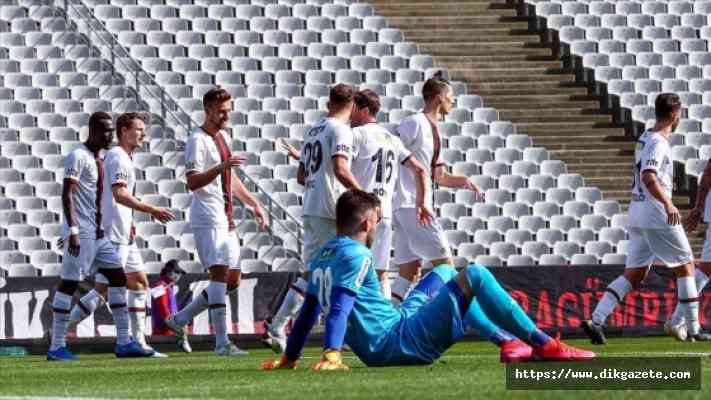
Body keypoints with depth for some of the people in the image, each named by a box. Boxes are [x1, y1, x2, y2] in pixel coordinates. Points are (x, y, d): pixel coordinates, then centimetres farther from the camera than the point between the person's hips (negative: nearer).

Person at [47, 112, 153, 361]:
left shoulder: (101, 158, 15)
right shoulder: (78, 157, -11)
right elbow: (67, 195, -17)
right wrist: (73, 230, -23)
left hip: (99, 233, 9)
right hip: (81, 232, -9)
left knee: (117, 279, 6)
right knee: (69, 283, -6)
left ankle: (124, 342, 8)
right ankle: (57, 347, -3)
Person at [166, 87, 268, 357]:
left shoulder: (223, 137, 19)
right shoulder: (198, 140, -9)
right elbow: (192, 182, -19)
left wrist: (253, 204, 26)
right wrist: (221, 167, -30)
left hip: (226, 219, 9)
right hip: (207, 217, -9)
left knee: (232, 280, 8)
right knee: (220, 273, -16)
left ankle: (180, 319, 19)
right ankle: (222, 343, -18)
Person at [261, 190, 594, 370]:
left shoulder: (322, 256, 12)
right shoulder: (356, 256, -15)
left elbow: (308, 312, 17)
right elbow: (339, 307, -27)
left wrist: (289, 358, 24)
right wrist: (331, 354, -38)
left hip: (377, 351, 11)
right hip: (399, 345, -11)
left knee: (445, 274, 28)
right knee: (474, 275, -11)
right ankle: (544, 345, -10)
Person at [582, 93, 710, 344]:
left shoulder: (645, 139, 15)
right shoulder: (658, 143, -14)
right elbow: (648, 177, -28)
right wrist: (668, 204, -37)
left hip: (637, 216, 9)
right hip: (657, 217, -9)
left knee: (634, 275, 6)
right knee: (685, 266, 3)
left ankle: (596, 320, -8)